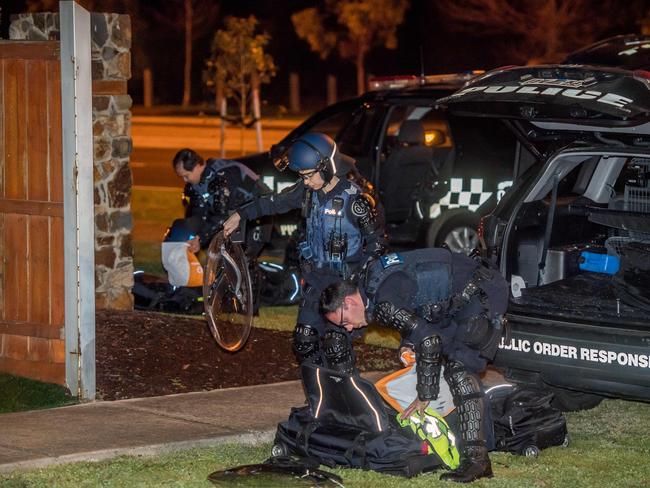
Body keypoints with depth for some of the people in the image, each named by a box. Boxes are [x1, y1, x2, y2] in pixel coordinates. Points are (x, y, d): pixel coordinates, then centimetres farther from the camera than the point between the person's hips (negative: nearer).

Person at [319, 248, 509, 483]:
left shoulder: (384, 303, -23)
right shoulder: (370, 281, 8)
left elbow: (428, 340, -25)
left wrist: (424, 395, -17)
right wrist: (408, 346, 10)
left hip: (483, 294, -11)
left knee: (459, 369, -18)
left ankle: (477, 458, -22)